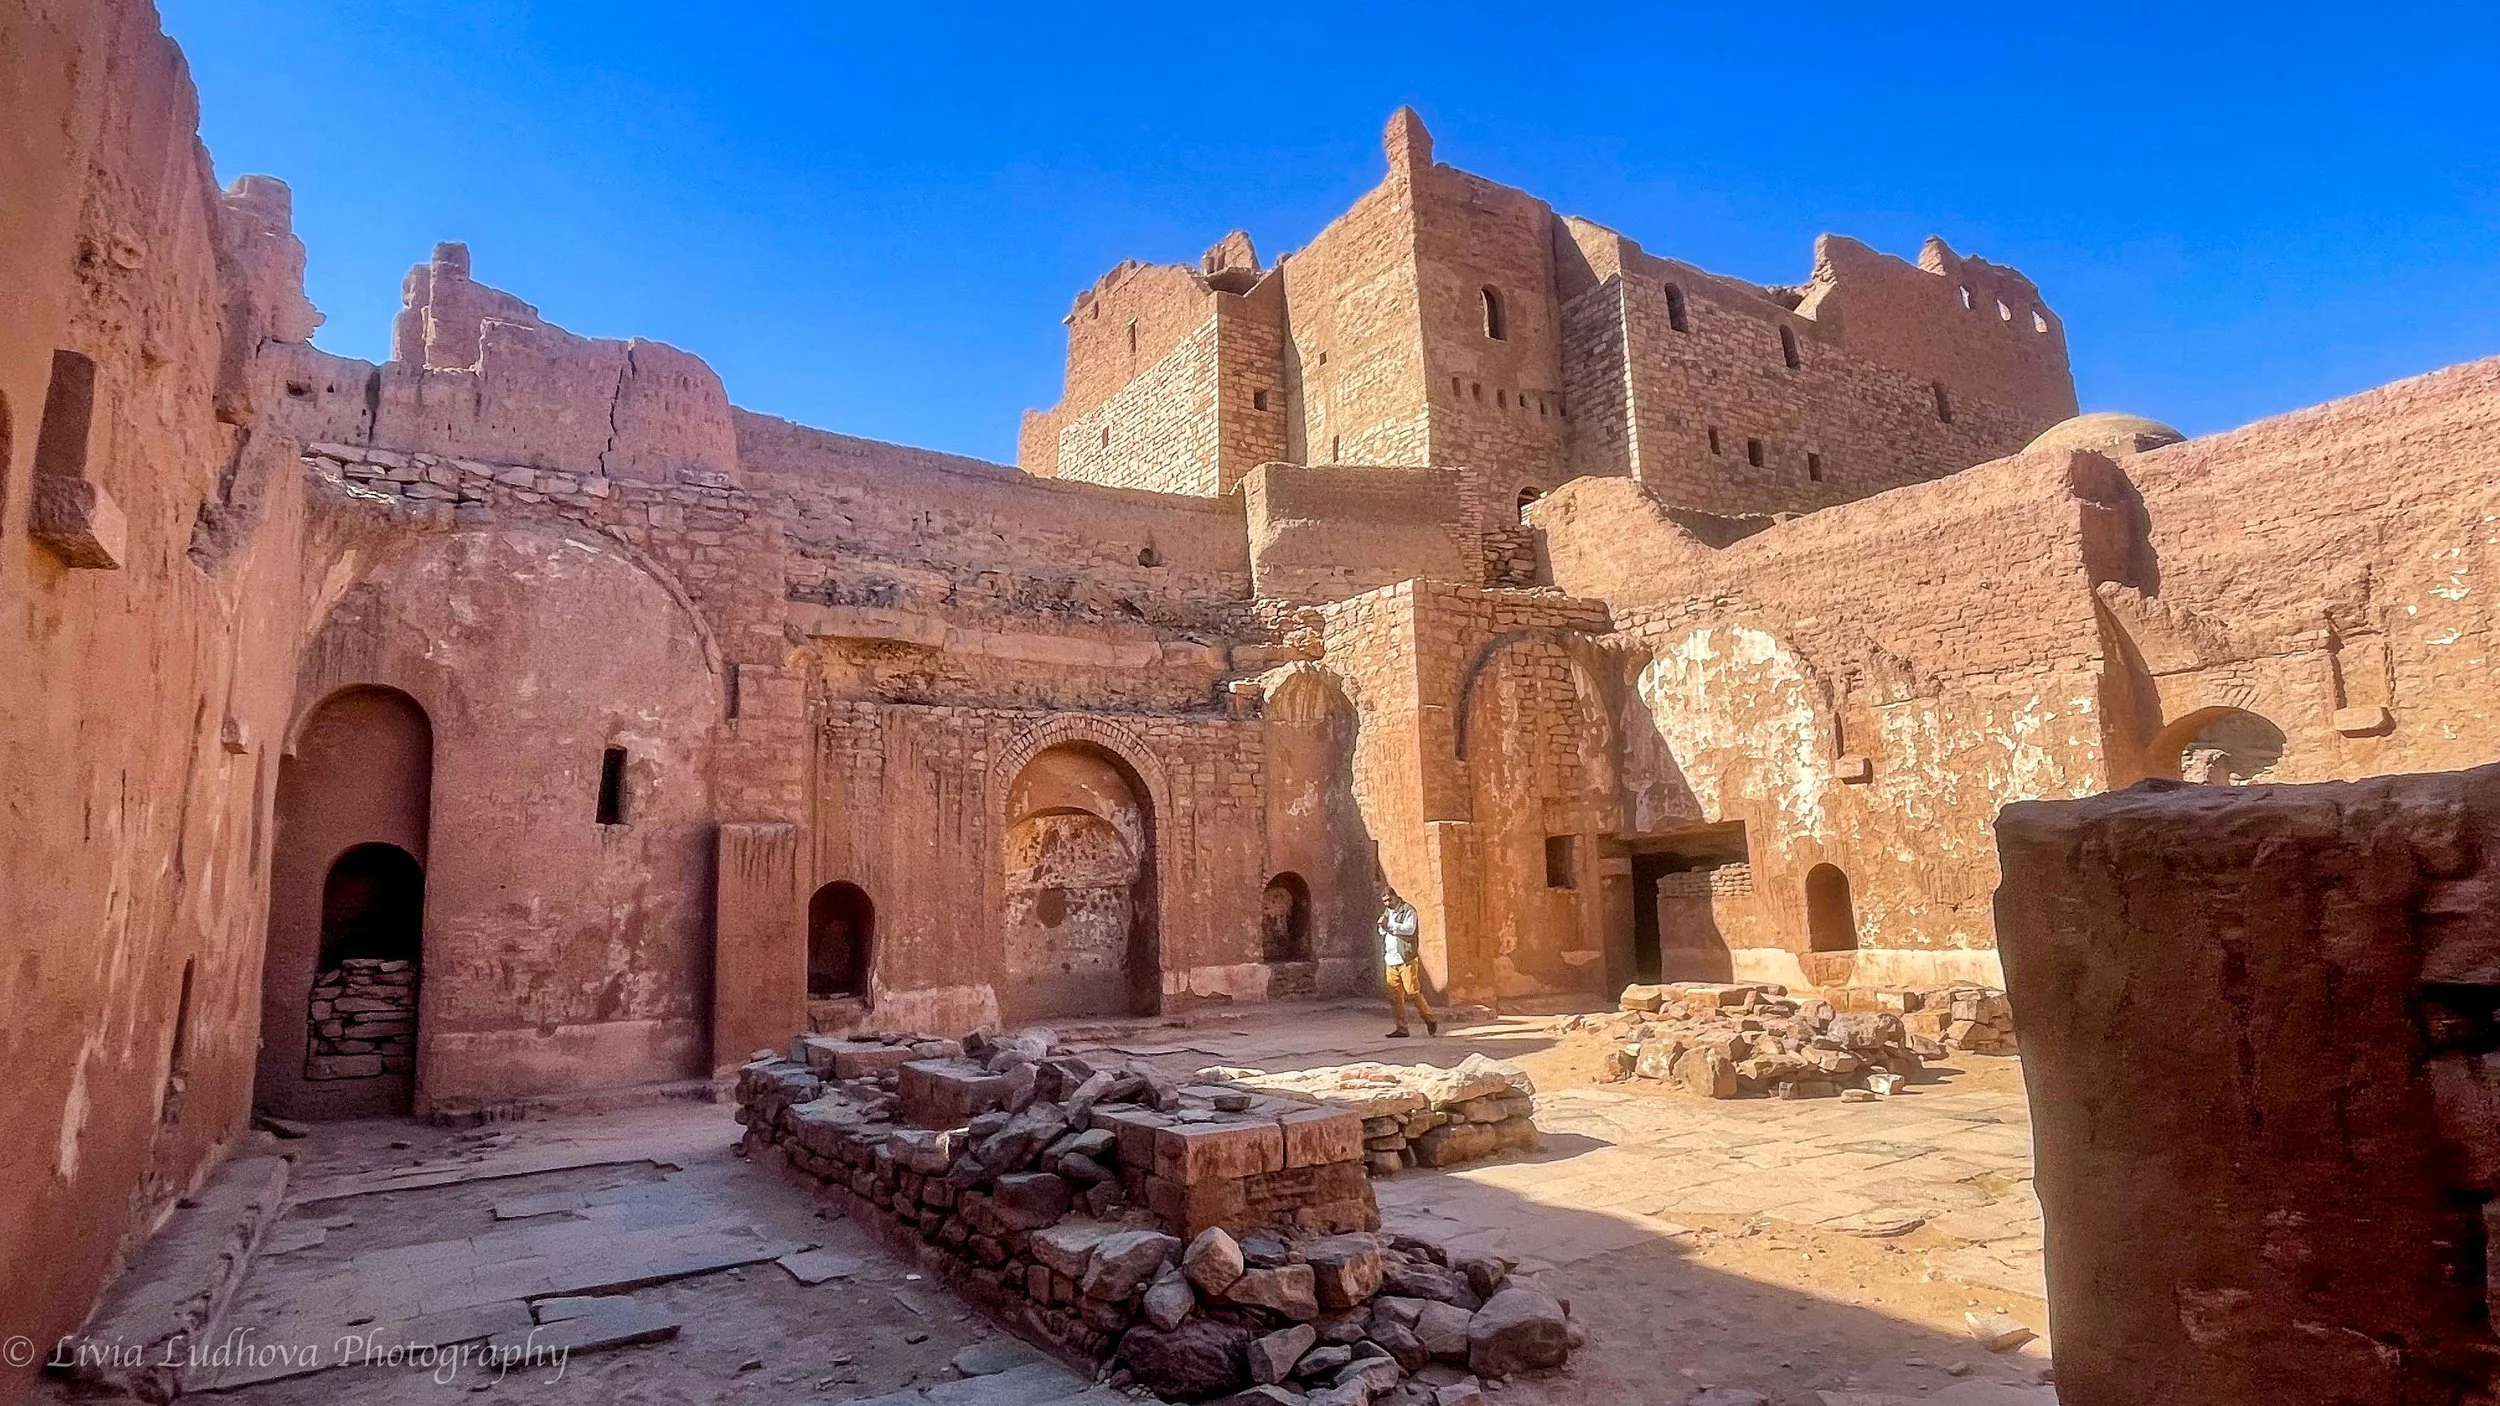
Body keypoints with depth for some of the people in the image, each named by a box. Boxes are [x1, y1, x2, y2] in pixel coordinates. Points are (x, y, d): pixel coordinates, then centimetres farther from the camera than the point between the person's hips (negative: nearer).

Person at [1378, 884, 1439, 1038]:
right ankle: (1402, 1029, 7)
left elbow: (1409, 929, -16)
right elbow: (1382, 932, 23)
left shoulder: (1408, 910, -3)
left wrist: (1389, 924, -18)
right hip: (1390, 960, 6)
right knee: (1394, 996, 2)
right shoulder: (1386, 912, 19)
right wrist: (1382, 926, 1)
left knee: (1413, 992, -7)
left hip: (1406, 958, -6)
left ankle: (1430, 1020, 10)